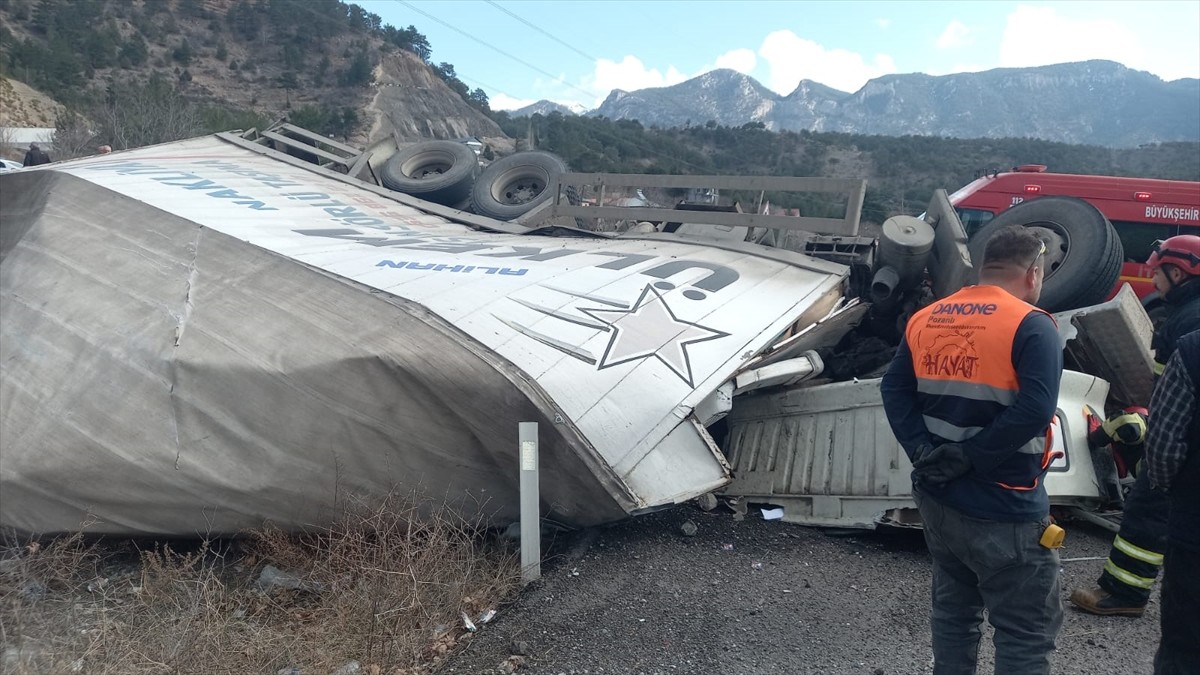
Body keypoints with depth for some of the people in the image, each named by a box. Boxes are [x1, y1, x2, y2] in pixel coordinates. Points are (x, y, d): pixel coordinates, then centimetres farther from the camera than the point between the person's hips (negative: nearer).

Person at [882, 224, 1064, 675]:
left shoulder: (924, 319, 7)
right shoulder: (1032, 326, -13)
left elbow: (894, 389, 5)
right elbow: (1034, 412, -24)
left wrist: (924, 452, -5)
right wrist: (967, 457, -18)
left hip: (936, 498, 7)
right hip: (1004, 509, -7)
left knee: (953, 609, 22)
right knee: (1026, 634, 6)